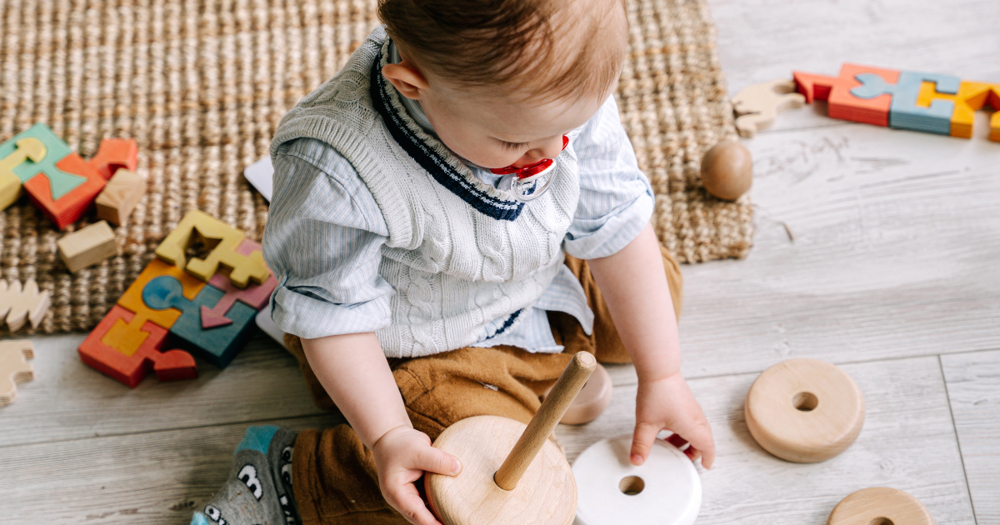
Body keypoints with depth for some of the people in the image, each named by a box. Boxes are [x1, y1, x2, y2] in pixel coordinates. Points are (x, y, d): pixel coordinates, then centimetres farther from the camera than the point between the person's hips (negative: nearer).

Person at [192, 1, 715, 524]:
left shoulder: (572, 94, -24)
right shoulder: (335, 173, -39)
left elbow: (619, 226, -12)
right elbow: (335, 314, -23)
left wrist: (662, 377, -7)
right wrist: (388, 436, -30)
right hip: (414, 352, -6)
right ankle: (291, 473, -6)